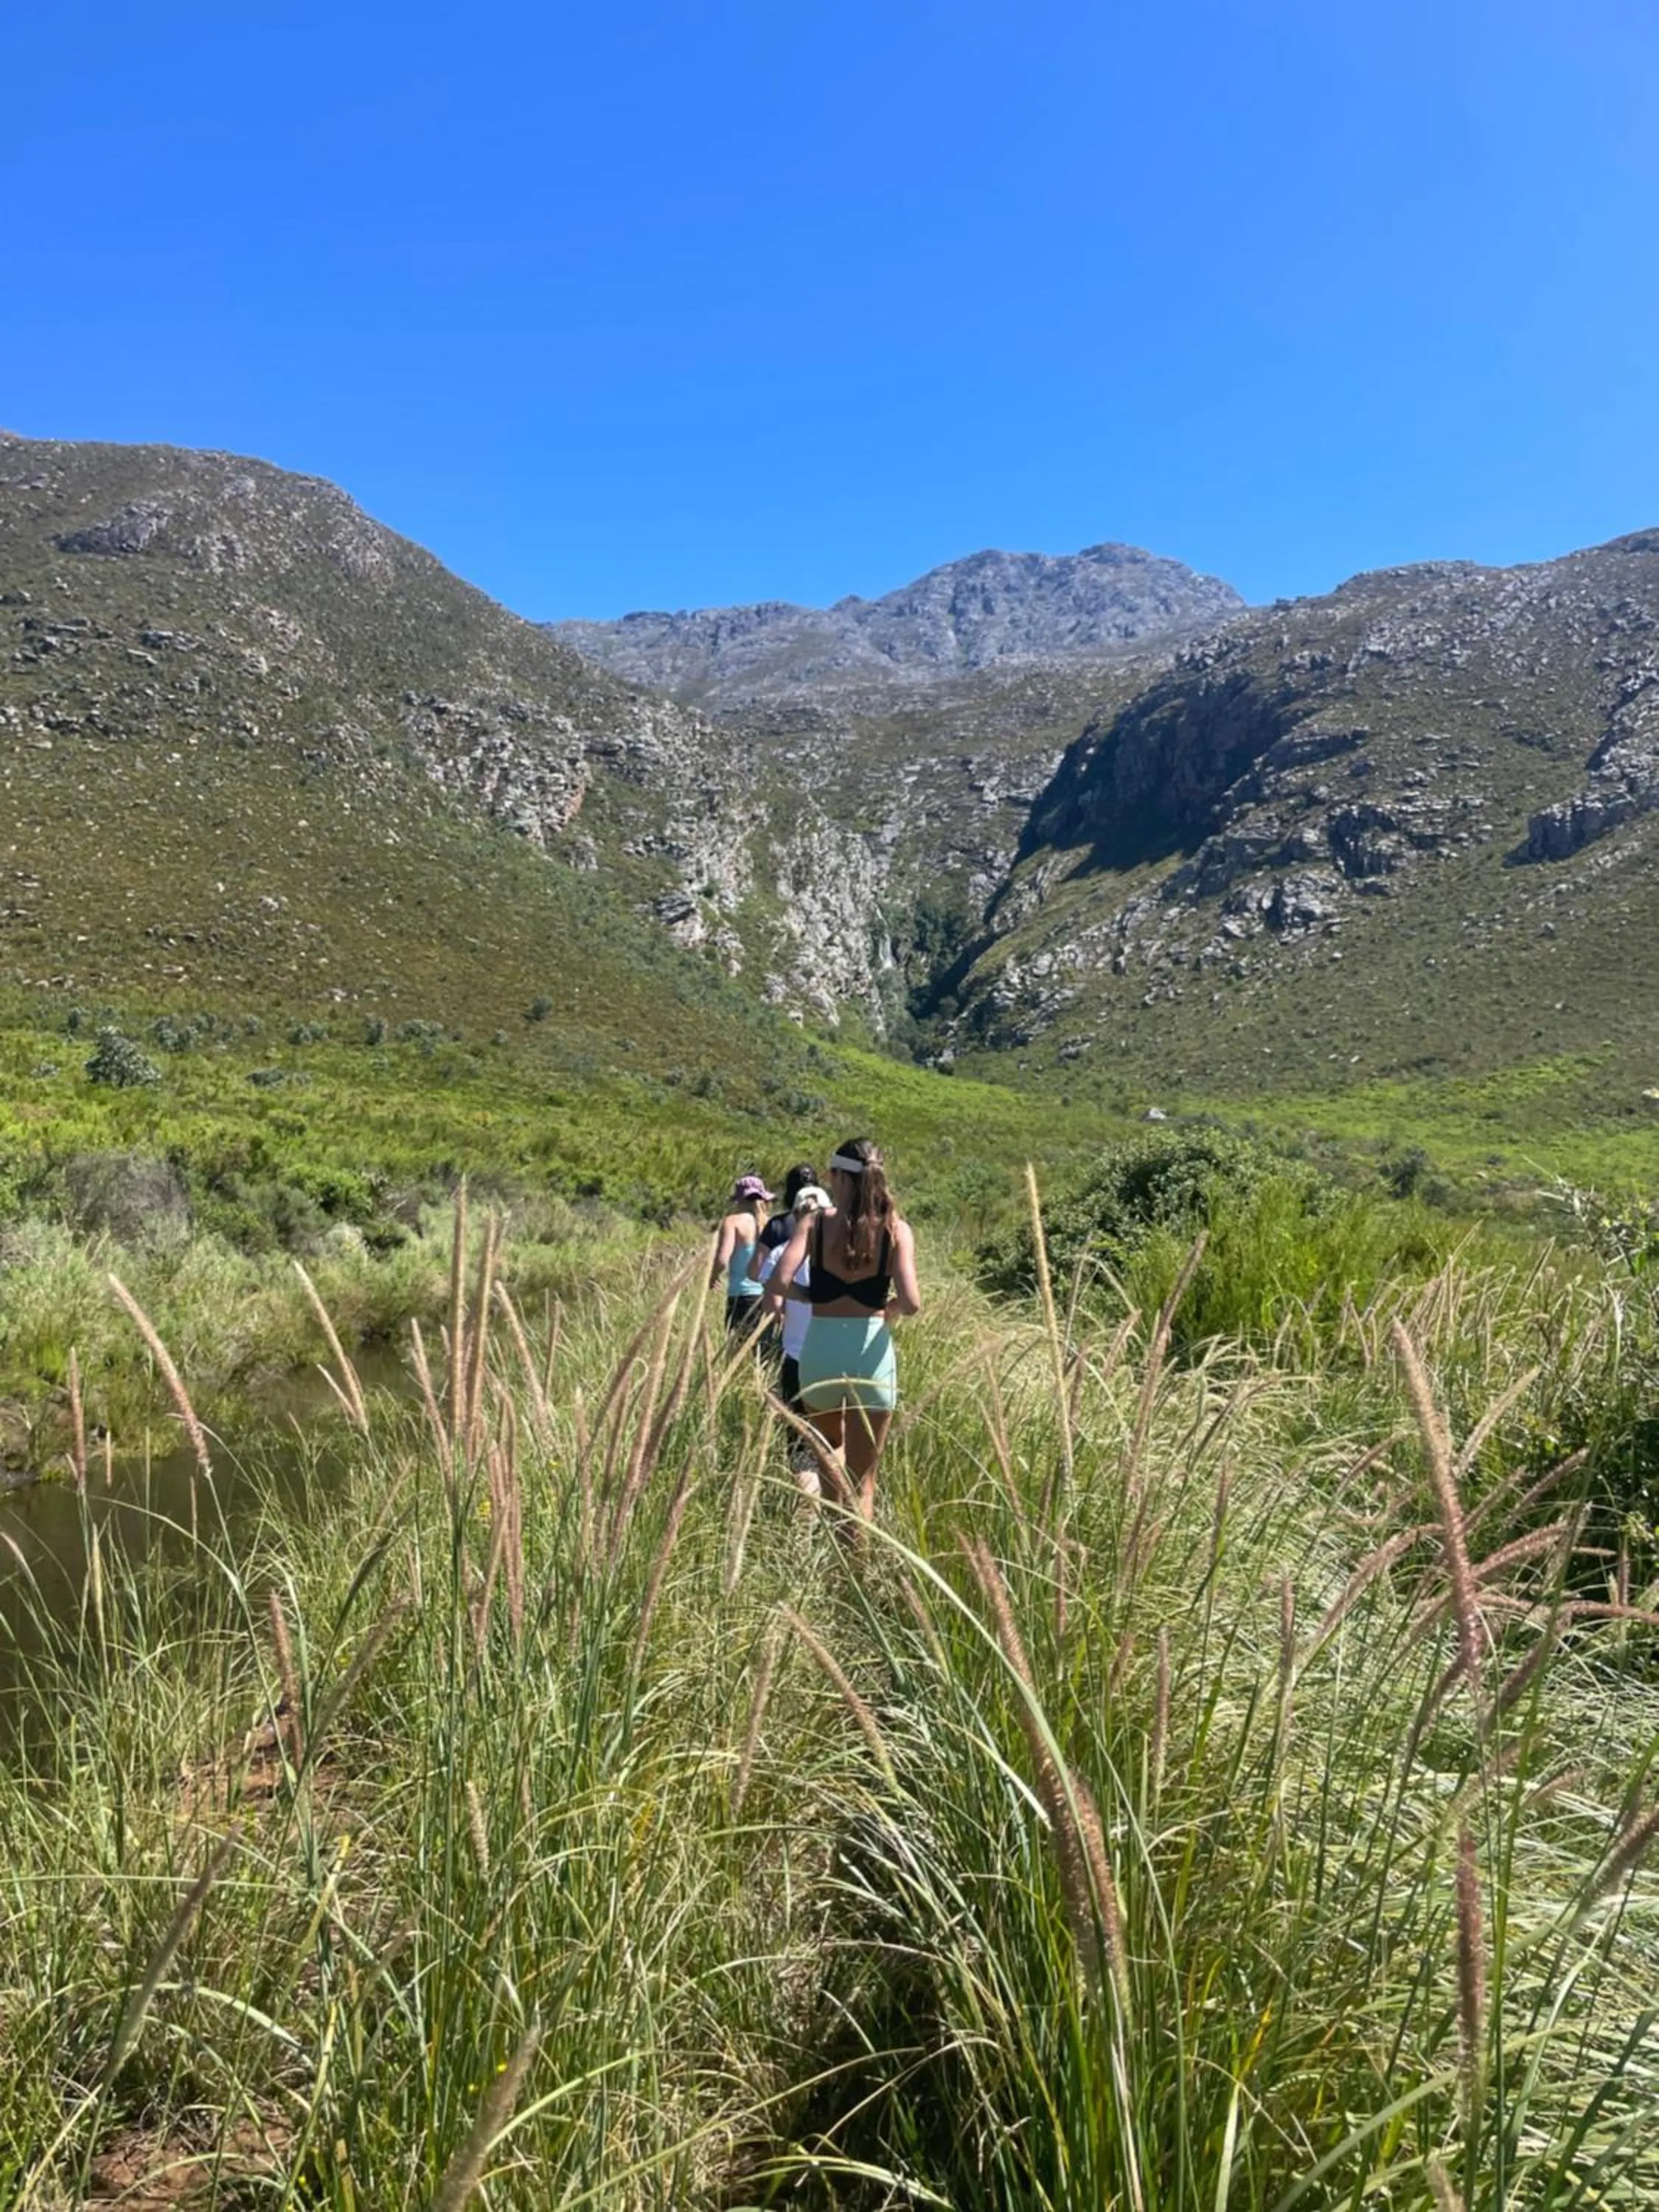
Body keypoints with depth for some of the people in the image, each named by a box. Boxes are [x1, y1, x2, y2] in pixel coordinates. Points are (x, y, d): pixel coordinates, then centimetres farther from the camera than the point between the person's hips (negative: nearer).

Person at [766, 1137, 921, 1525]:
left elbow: (779, 1284, -17)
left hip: (821, 1349, 1)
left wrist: (811, 1295, 4)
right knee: (861, 1482, 11)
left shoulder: (814, 1223, -4)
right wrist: (890, 1307, 8)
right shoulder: (896, 1229, -4)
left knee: (829, 1447, 30)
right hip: (872, 1352, 0)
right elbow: (911, 1303, -15)